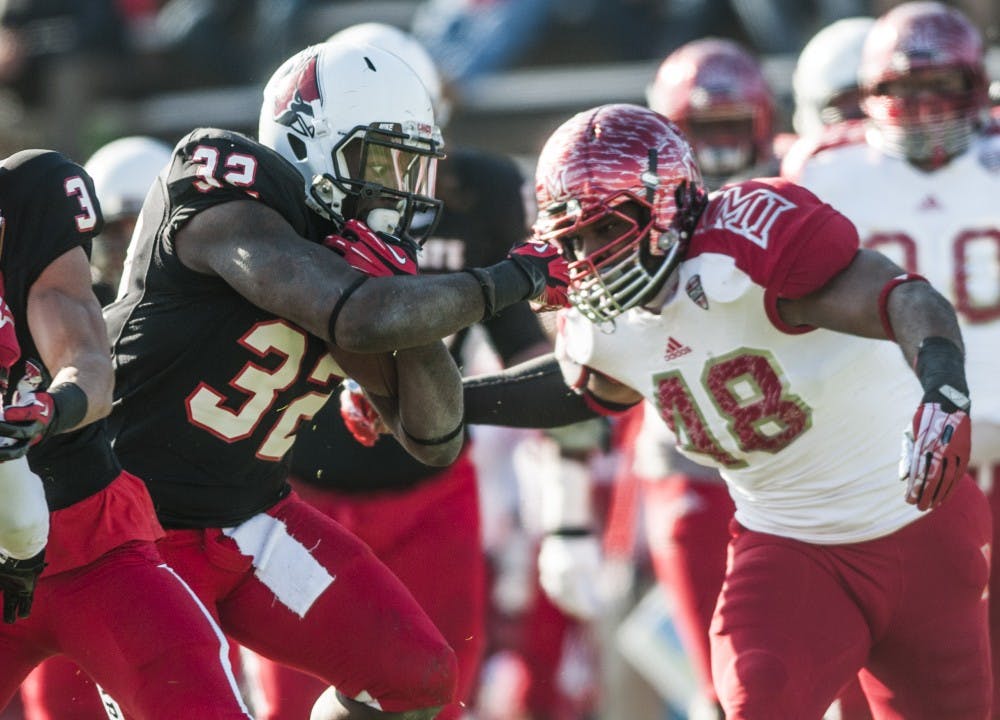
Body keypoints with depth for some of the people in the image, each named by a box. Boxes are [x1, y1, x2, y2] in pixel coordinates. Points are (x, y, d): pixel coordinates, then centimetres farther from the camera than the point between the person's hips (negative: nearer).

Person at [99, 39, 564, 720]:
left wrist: (401, 292, -12)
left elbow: (436, 443, 3)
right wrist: (510, 280, -21)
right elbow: (364, 318, -36)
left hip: (252, 521, 7)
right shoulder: (224, 198, -21)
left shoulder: (352, 250, 3)